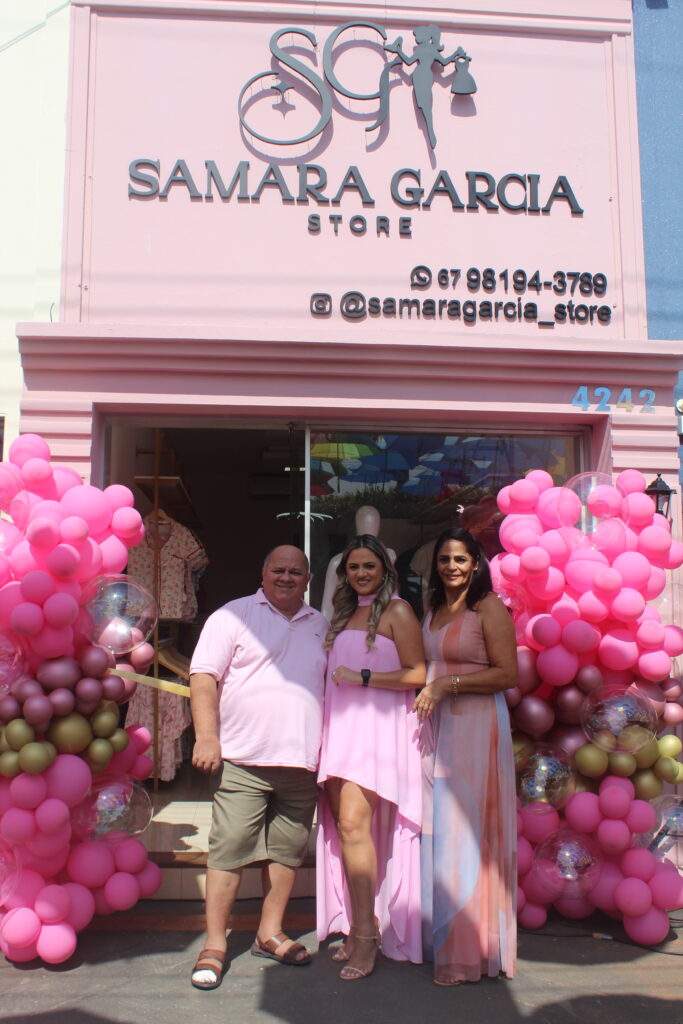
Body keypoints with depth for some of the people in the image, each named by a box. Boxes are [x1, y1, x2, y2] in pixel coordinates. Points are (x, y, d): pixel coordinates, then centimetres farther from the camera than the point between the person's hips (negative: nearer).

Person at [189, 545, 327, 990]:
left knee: (288, 849, 10)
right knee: (230, 849, -4)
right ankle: (215, 944, 8)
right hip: (244, 758, -4)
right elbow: (204, 677, -4)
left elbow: (332, 686, 23)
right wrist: (206, 736, -14)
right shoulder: (233, 616, 2)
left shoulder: (321, 626, 16)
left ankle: (270, 933, 25)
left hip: (302, 761, 4)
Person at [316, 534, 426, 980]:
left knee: (353, 823, -16)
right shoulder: (345, 614, 22)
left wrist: (363, 677, -12)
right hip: (342, 727, 7)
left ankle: (367, 935, -8)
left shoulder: (397, 611, -1)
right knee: (341, 827, 2)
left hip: (377, 727, -7)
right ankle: (357, 930, 11)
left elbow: (417, 674, -8)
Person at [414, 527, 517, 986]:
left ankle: (471, 950, 6)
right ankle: (443, 942, 19)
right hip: (436, 726, 7)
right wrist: (426, 693, 9)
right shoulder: (433, 611, 16)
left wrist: (448, 684, -15)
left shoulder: (488, 607, -7)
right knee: (438, 831, 9)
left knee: (468, 832, -5)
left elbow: (507, 674, -13)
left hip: (476, 726, -7)